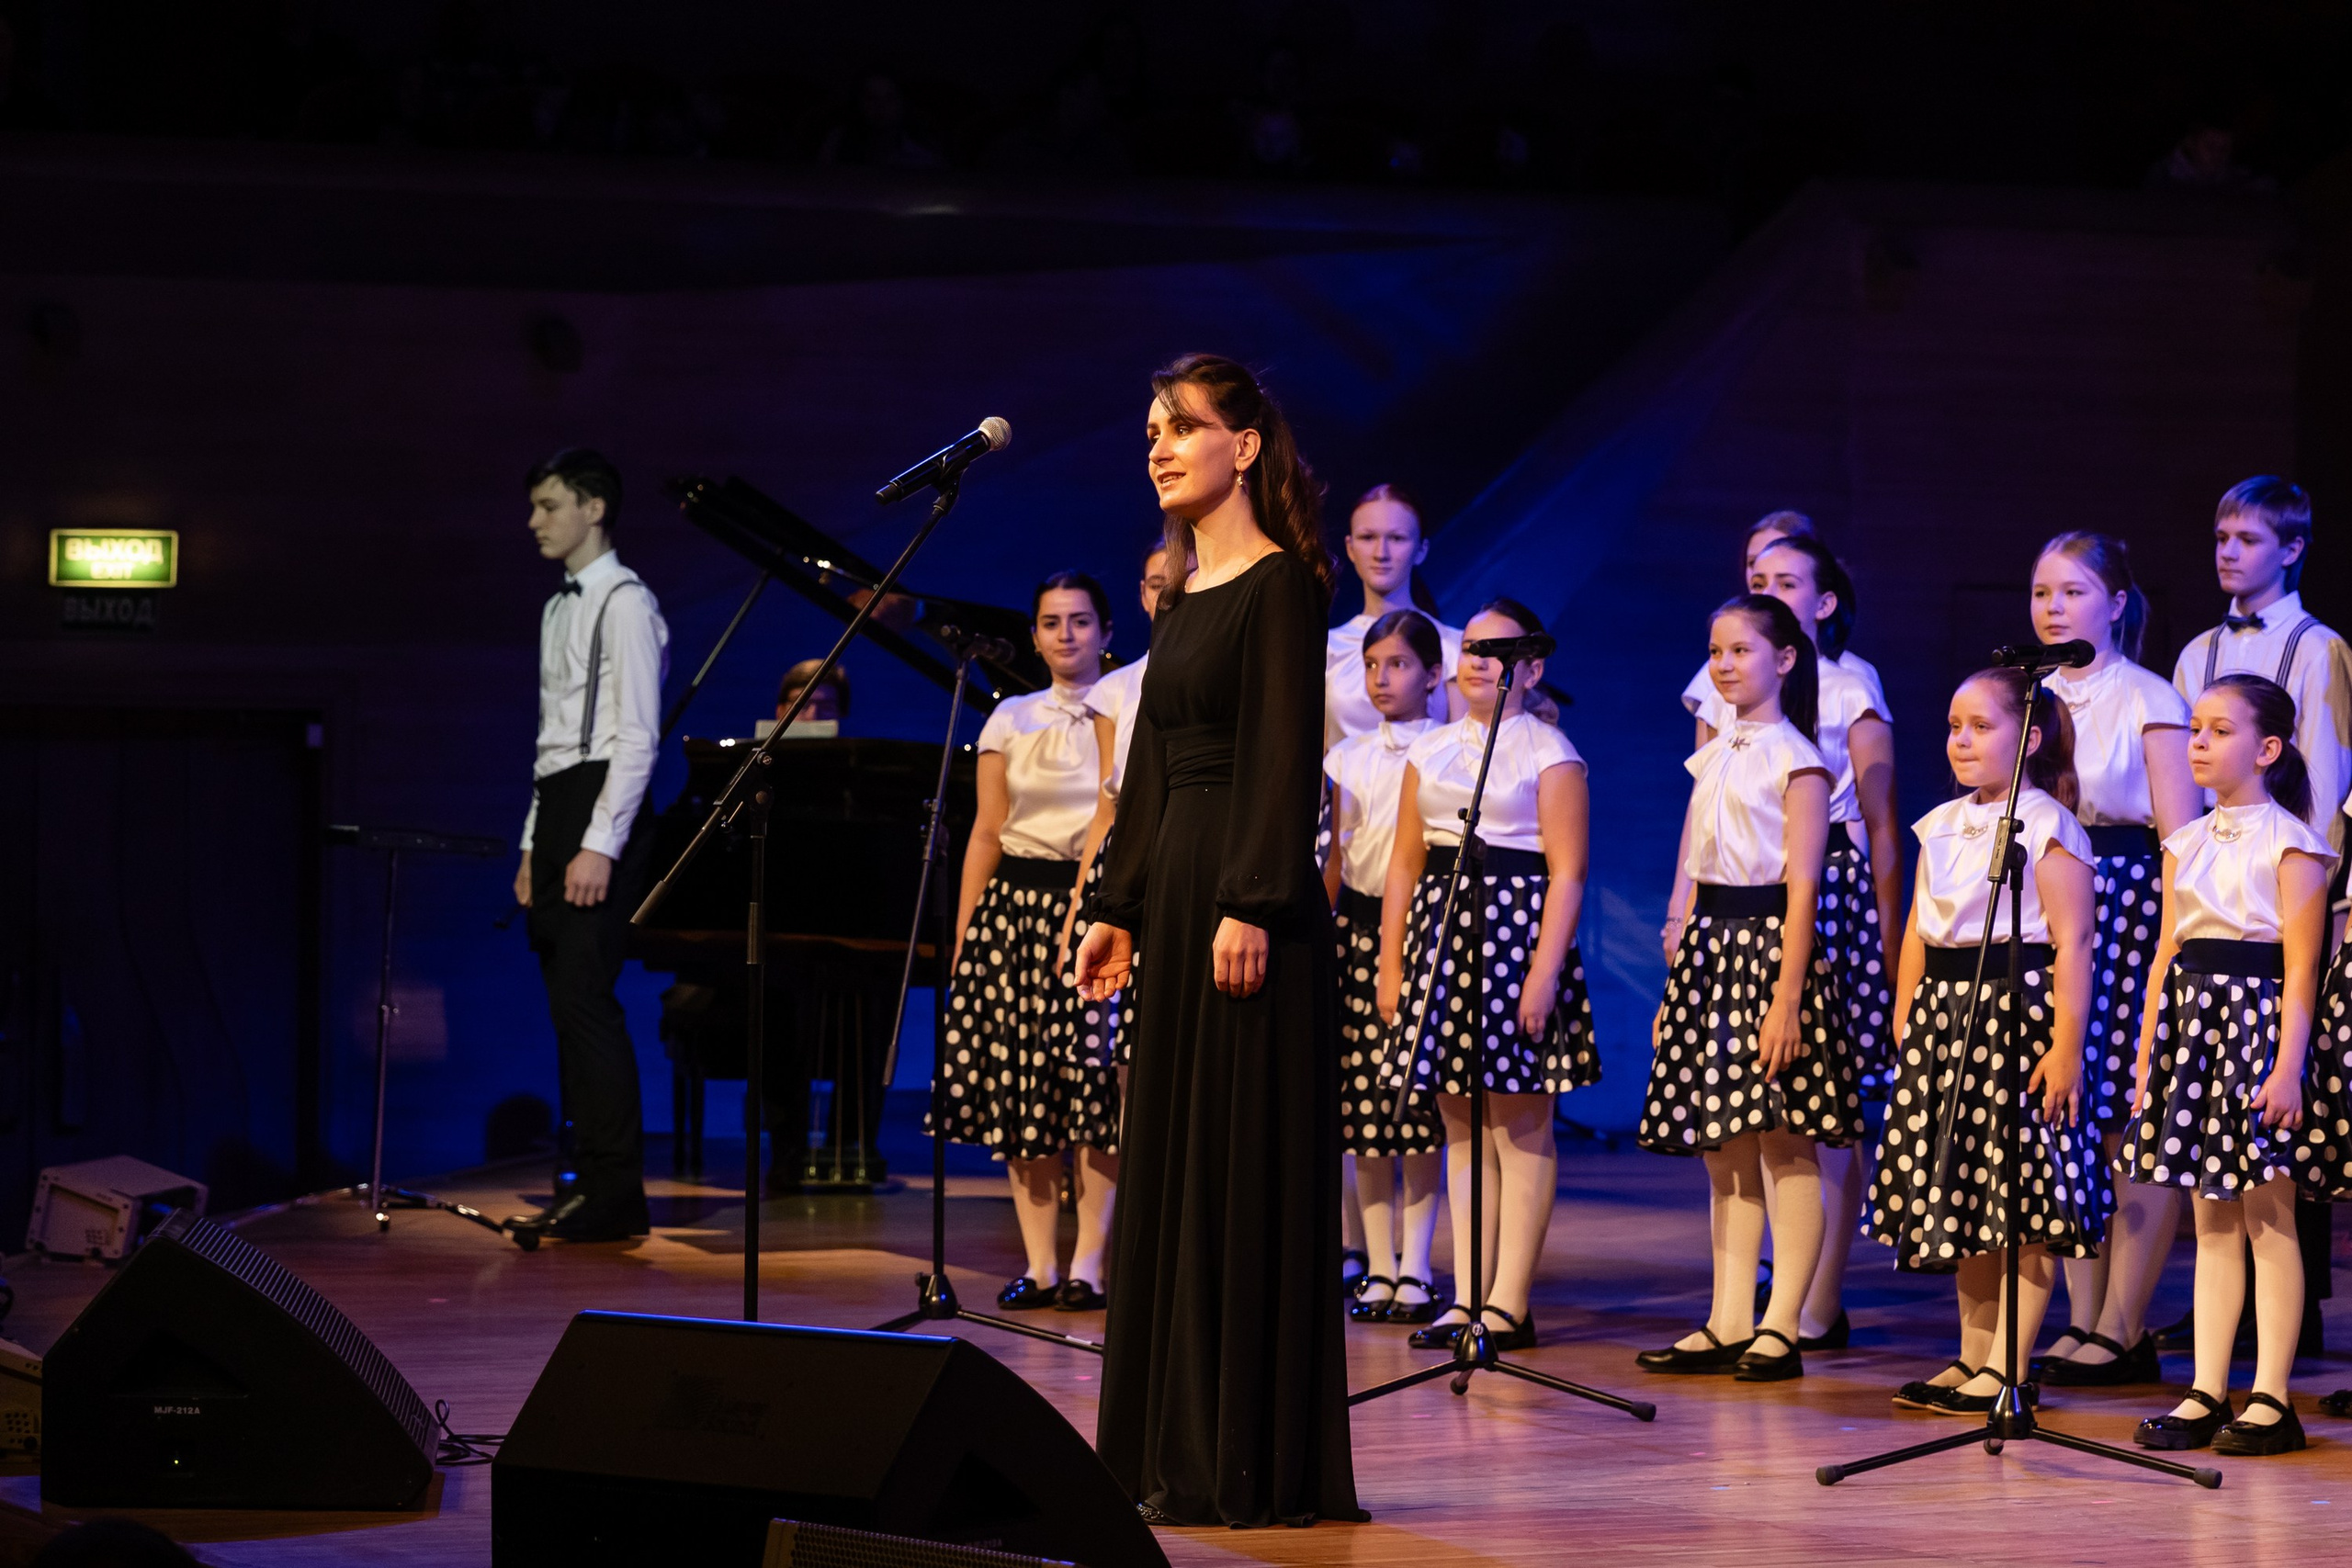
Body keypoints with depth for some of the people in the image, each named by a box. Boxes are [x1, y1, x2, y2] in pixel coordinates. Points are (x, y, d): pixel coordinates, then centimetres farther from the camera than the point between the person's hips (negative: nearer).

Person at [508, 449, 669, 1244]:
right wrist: (534, 846, 17)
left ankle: (614, 1194, -11)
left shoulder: (624, 603, -9)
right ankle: (590, 1182, 12)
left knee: (585, 997, -13)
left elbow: (637, 736, -15)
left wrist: (599, 846, -21)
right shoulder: (558, 609, 19)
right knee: (572, 1005, 9)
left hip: (601, 807, -9)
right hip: (554, 805, 9)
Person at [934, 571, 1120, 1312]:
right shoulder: (1011, 721, 11)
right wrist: (962, 937, 5)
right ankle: (1039, 1264, 6)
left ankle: (1088, 1263, -2)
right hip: (1017, 907, 3)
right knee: (1017, 1084, -1)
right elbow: (986, 834, 10)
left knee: (1095, 1078, -8)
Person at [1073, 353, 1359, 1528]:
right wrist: (1119, 907, 16)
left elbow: (1288, 754, -16)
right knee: (1171, 1161, 10)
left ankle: (1254, 1465, -3)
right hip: (1177, 888, 9)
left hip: (1247, 896, -9)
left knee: (1247, 1166, -6)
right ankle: (1173, 1452, 15)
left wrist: (1254, 904, -22)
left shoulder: (1282, 583, -9)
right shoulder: (1183, 593, 16)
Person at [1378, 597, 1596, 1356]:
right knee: (1461, 1128, 7)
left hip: (1516, 927, -6)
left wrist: (1544, 972, -17)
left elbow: (1567, 873, -9)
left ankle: (1510, 1301, 0)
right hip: (1440, 928, 6)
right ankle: (1466, 1298, 10)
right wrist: (1390, 964, 7)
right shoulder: (1430, 751, 14)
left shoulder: (1548, 753, -3)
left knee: (1521, 1127, -2)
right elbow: (1405, 865, 14)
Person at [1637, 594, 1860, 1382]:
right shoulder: (1714, 758, 15)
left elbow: (1803, 888, -12)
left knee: (1786, 1144, -6)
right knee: (1725, 1150, 8)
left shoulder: (1795, 760, -7)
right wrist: (1676, 985, 14)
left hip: (1771, 945, -8)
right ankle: (1728, 1326, 11)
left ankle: (1780, 1330, -5)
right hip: (1712, 949, 8)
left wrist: (1787, 998, -18)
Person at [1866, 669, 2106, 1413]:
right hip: (1944, 1013, 8)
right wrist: (1906, 1022, 13)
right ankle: (1973, 1355, 20)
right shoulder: (1942, 827, 14)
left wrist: (2066, 1046, -18)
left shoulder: (2047, 828, -9)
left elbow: (2072, 945, -13)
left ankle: (2009, 1366, -1)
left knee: (2021, 1197, -4)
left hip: (2017, 1013, -8)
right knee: (1957, 1188, 11)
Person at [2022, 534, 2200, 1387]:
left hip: (2127, 901, -6)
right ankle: (2082, 1321, 9)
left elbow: (2180, 834, -6)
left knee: (2133, 1123, -6)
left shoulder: (2149, 702, -2)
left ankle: (2122, 1329, -3)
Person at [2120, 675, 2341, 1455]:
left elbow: (2300, 968, -10)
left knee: (2269, 1217, -4)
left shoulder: (2289, 843, -5)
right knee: (2212, 1222, 8)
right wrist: (2147, 1052, 11)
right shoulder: (2186, 845, 13)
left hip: (2260, 1020, -6)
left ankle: (2271, 1399, -1)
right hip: (2195, 1021, 6)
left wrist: (2287, 1065, -17)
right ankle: (2206, 1395, 9)